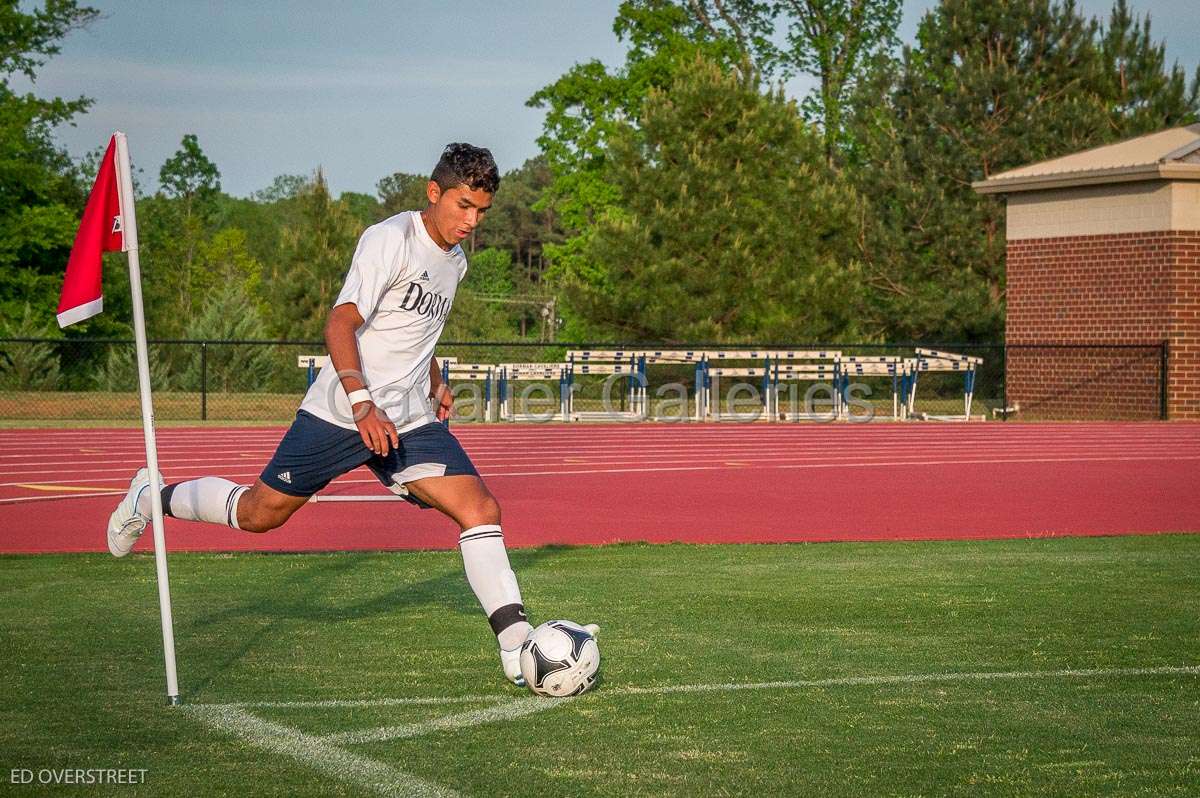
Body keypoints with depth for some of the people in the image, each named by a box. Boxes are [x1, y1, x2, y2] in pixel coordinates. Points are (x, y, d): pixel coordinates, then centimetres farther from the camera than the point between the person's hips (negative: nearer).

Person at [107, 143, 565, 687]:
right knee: (261, 514, 6)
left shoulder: (455, 260, 14)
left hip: (410, 423, 6)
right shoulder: (390, 239, -13)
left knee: (480, 510, -13)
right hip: (340, 412, -6)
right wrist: (363, 405, -31)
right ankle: (153, 498, 32)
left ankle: (517, 648, -14)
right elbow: (341, 324, -21)